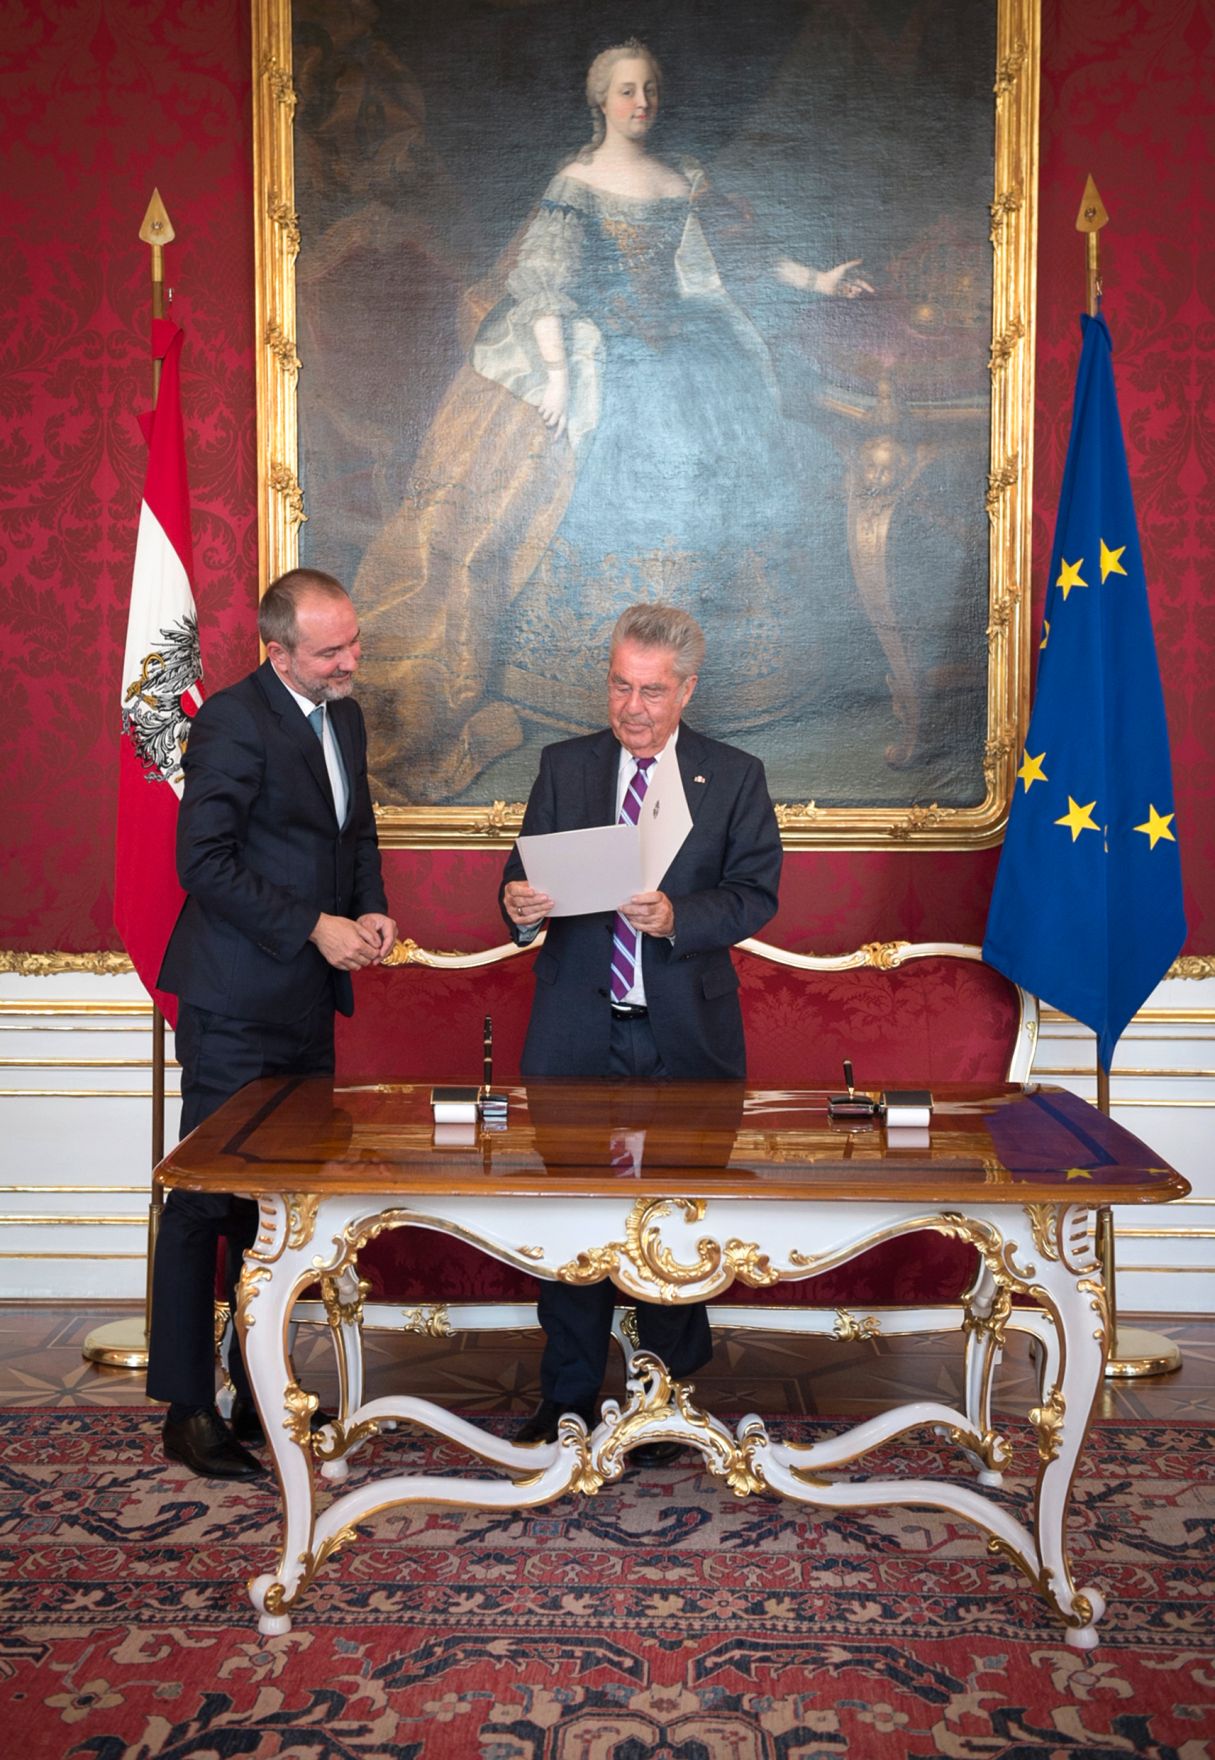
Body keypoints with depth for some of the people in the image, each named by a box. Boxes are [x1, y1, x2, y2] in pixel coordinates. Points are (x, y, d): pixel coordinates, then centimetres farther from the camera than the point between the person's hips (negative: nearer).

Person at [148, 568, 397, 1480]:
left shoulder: (345, 716, 12)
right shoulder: (233, 719, -13)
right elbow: (205, 860, -17)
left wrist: (371, 909, 3)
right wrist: (313, 927, -19)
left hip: (309, 1002, 8)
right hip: (237, 1005, -8)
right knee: (207, 1205, 1)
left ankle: (260, 1394, 25)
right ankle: (188, 1411, 13)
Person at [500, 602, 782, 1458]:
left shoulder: (735, 777, 2)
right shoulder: (564, 767, 7)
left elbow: (755, 894, -4)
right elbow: (528, 872, 3)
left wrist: (676, 918, -21)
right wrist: (521, 904, -20)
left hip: (686, 1034, -1)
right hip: (578, 1027, 1)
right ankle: (569, 1394, 21)